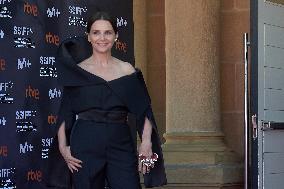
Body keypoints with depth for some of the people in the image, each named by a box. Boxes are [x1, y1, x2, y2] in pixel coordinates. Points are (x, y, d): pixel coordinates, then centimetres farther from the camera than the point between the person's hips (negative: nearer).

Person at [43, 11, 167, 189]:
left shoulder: (127, 71, 7)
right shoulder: (77, 71, 4)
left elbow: (144, 112, 6)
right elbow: (65, 114, 5)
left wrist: (146, 142, -8)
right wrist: (63, 147, -7)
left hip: (121, 146, 1)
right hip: (85, 146, -1)